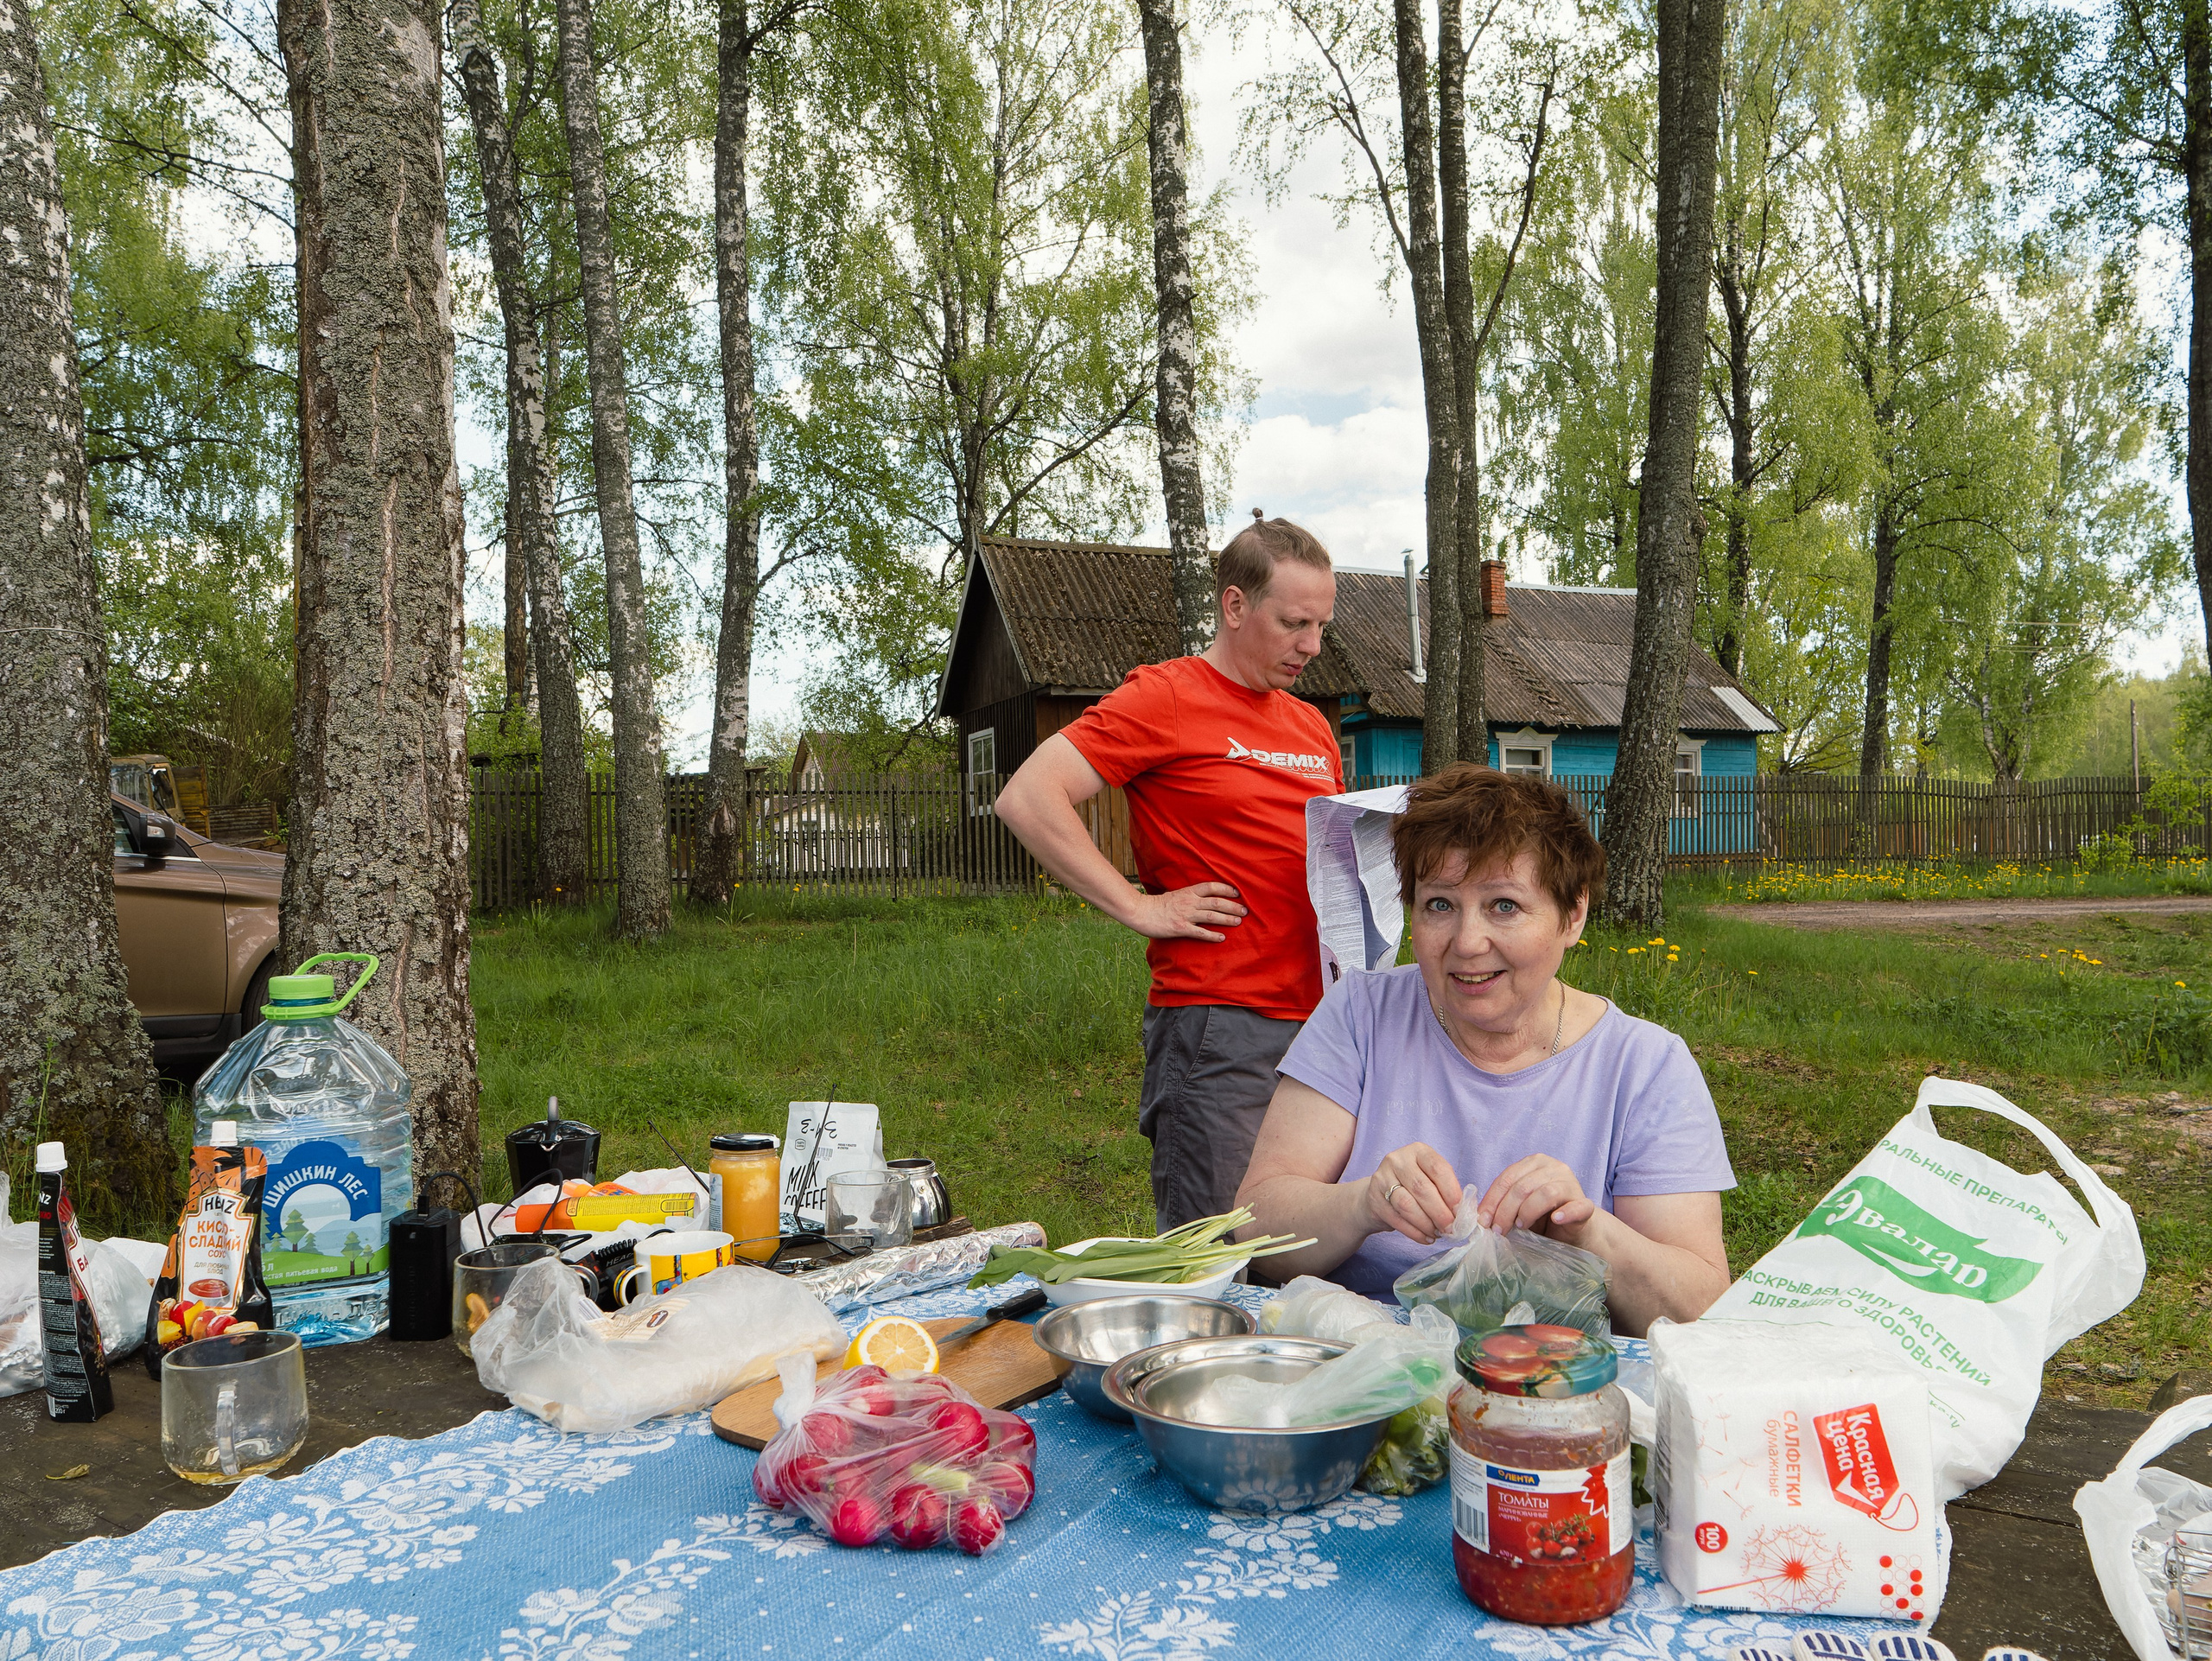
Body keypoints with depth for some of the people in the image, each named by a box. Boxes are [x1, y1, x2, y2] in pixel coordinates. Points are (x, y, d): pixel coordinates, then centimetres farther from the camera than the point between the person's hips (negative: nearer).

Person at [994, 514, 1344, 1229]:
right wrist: (1140, 908, -15)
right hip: (1218, 1028, -8)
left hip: (1319, 1022, 8)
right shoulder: (1166, 697, -6)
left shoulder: (1312, 726, 17)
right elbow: (1026, 800, -16)